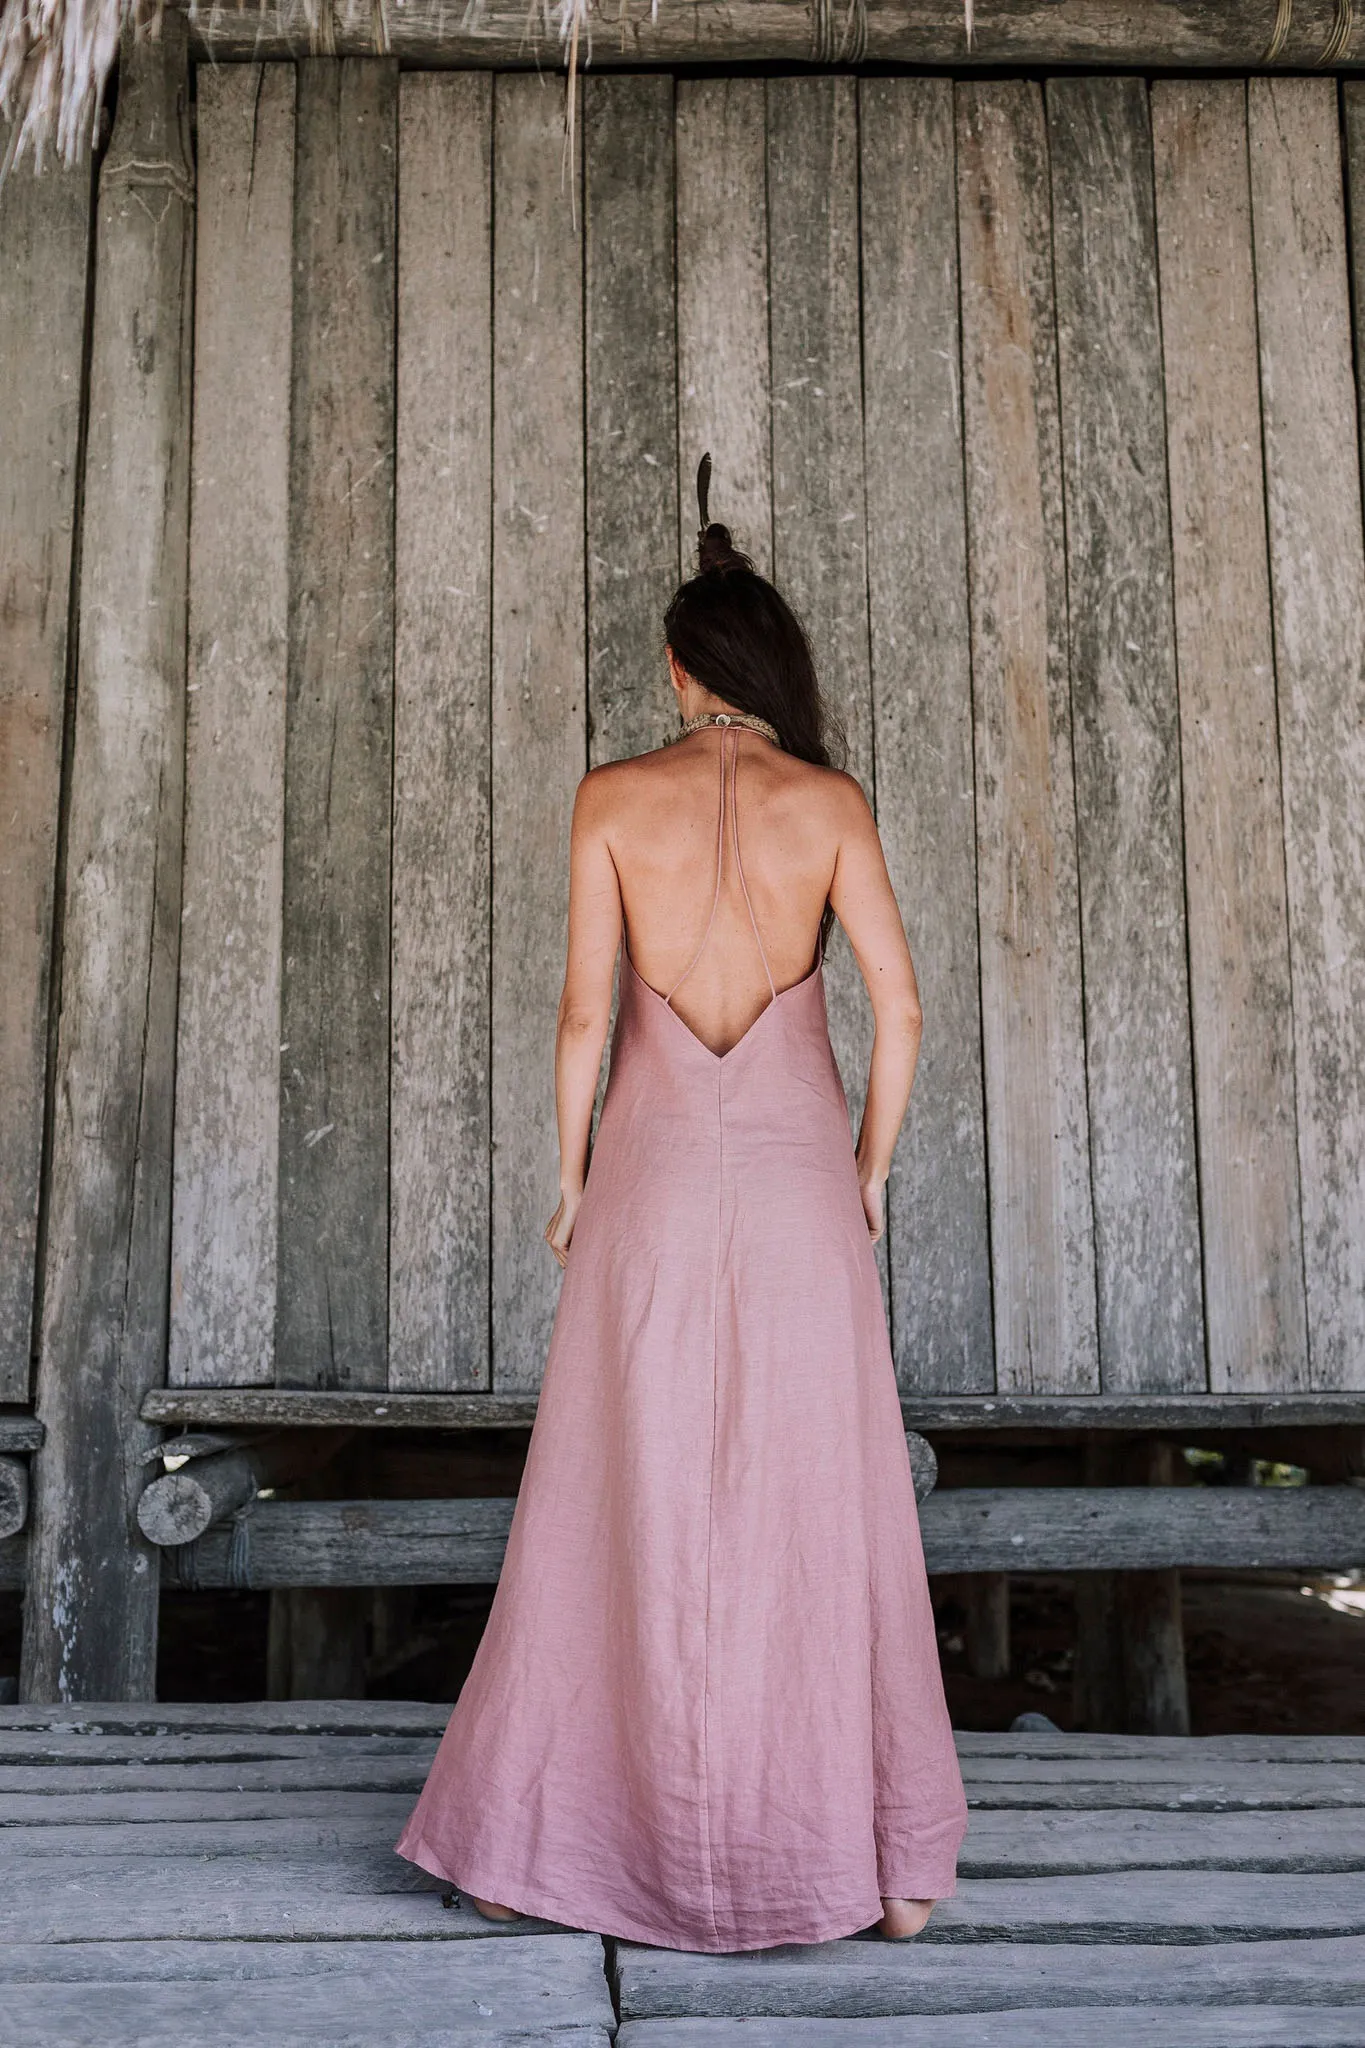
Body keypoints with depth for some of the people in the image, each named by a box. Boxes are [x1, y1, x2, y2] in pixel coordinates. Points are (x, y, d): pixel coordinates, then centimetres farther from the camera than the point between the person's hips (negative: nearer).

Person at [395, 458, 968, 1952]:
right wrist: (871, 1169, 9)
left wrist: (570, 1176, 8)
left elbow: (584, 1009, -3)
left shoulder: (615, 797, 0)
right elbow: (899, 1006, -3)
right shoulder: (830, 801, 1)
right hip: (796, 1166, 0)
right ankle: (884, 1862, 15)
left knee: (622, 1506, 8)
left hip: (656, 1168, 0)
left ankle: (522, 1845, 20)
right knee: (822, 1510, 6)